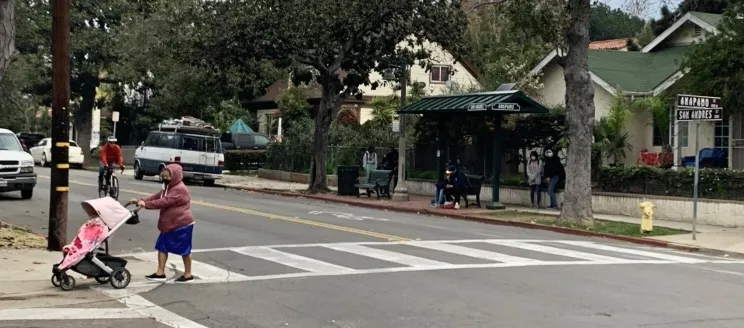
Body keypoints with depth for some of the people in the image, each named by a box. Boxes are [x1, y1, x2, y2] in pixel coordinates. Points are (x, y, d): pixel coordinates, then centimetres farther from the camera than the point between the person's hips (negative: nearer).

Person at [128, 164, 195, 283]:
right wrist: (139, 201, -3)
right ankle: (160, 273, 12)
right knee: (162, 246, 7)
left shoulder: (180, 189, -20)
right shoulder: (168, 188, 16)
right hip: (169, 224, 10)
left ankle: (188, 275, 12)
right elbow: (156, 197, 9)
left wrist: (146, 204, -28)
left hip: (182, 224, -10)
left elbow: (164, 202, -27)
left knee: (184, 249, 1)